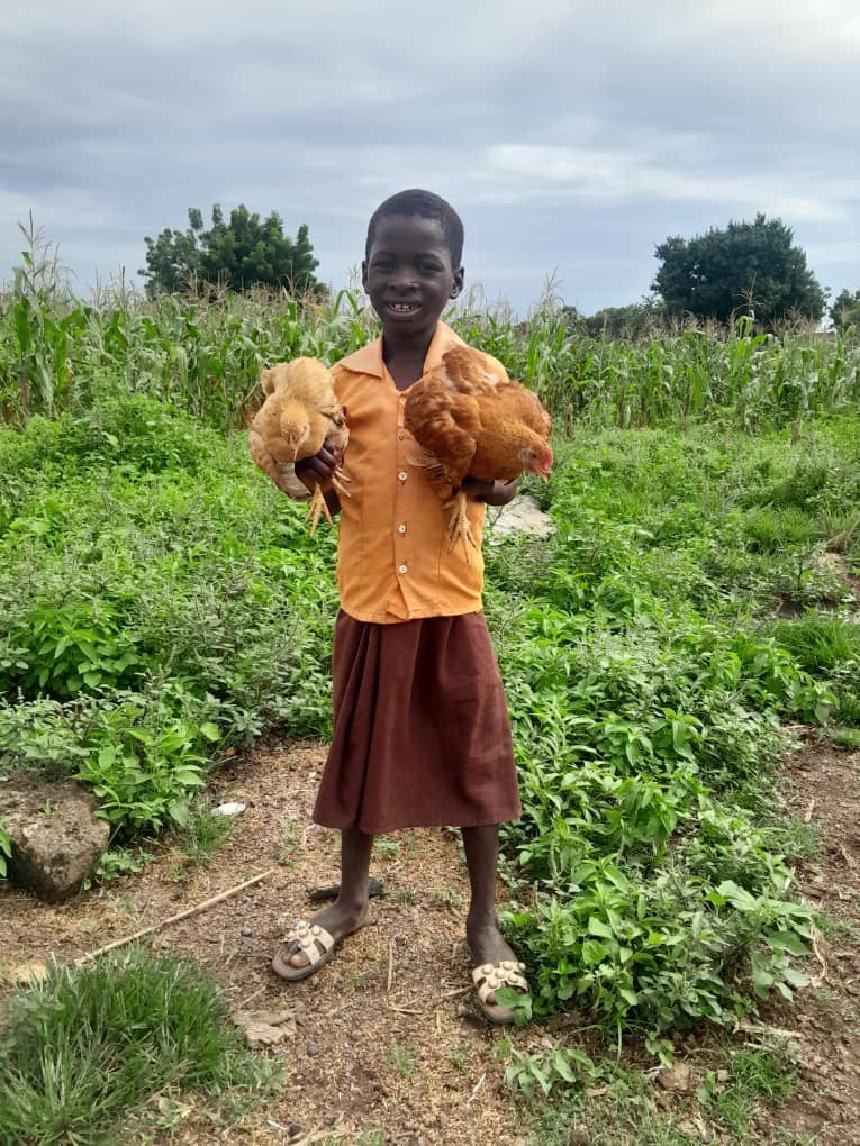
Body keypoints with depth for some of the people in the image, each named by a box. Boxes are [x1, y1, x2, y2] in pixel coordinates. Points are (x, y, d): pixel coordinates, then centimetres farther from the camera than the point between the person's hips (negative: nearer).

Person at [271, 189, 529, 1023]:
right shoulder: (344, 380, 1)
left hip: (449, 602, -2)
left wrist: (494, 484, -24)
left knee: (472, 758, 9)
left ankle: (483, 922, 30)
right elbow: (339, 497, 9)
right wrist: (310, 473, -12)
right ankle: (350, 898, 40)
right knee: (360, 752, 17)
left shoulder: (481, 375, -6)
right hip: (367, 601, 3)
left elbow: (501, 479, -2)